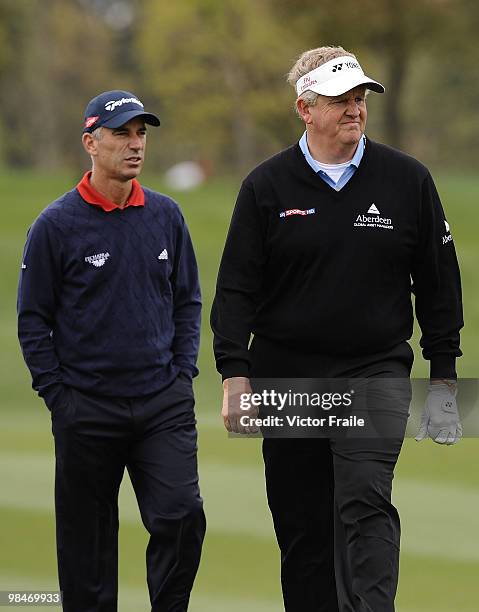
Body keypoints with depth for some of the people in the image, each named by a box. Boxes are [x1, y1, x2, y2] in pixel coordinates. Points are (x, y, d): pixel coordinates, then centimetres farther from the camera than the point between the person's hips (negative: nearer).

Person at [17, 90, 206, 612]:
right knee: (87, 541, 6)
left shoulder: (166, 216, 7)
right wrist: (57, 395, -5)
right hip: (86, 410, -2)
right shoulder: (56, 225, -5)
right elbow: (33, 319, 0)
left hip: (165, 405, 2)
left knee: (182, 516, -12)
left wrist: (182, 373, 6)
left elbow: (187, 302, 16)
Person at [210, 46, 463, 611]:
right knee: (302, 526, 6)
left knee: (366, 501, -19)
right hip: (287, 375, 1)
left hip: (376, 373, -1)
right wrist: (235, 375, -8)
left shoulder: (407, 180, 4)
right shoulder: (267, 187, 2)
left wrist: (444, 379, 7)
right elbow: (236, 289, 2)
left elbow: (439, 284, 9)